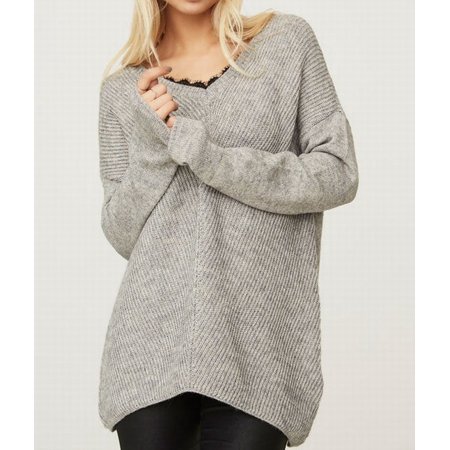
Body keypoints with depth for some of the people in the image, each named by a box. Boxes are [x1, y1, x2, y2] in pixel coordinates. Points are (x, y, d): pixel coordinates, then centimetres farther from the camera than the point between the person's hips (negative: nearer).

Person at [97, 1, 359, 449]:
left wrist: (207, 154, -10)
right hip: (153, 340, 2)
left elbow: (338, 175, -2)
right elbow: (123, 237, 9)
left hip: (257, 343, -1)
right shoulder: (122, 90, 11)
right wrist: (154, 145, -8)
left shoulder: (289, 41, 7)